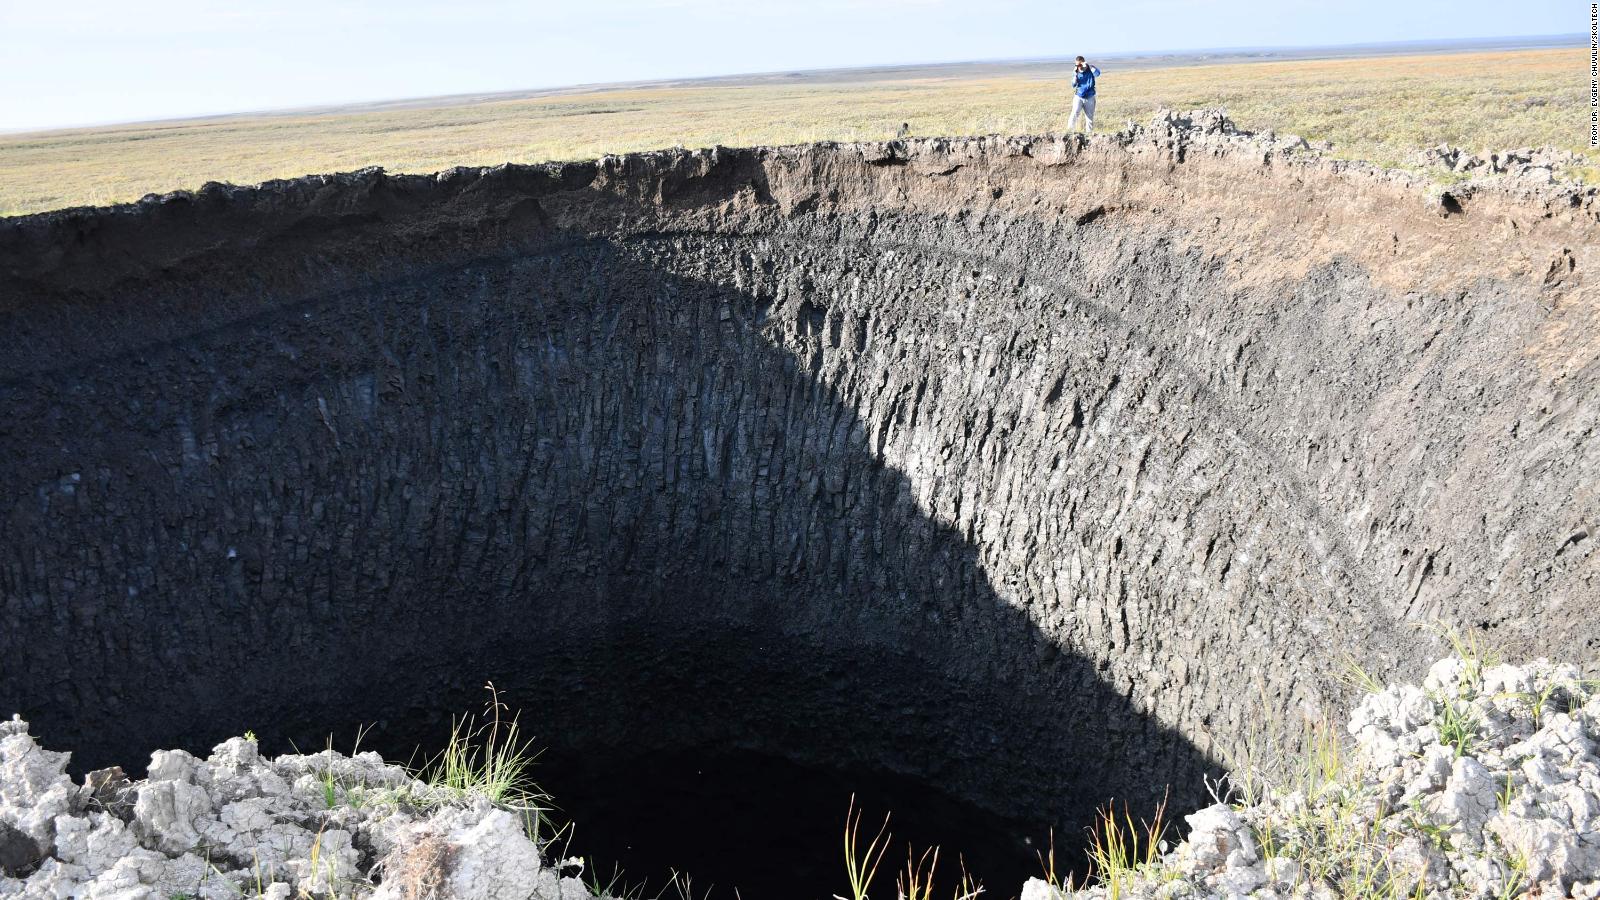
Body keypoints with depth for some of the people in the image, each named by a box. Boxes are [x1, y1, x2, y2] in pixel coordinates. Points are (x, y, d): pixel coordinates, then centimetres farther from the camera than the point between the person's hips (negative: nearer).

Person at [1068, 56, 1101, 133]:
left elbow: (1097, 73, -27)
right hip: (1078, 96, 0)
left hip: (1089, 98, 0)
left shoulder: (1090, 70, -5)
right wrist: (1075, 75, -14)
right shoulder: (1076, 72, 2)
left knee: (1089, 117, 5)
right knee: (1075, 113, -21)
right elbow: (1074, 85, -1)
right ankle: (1069, 130, -14)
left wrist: (1088, 66, -32)